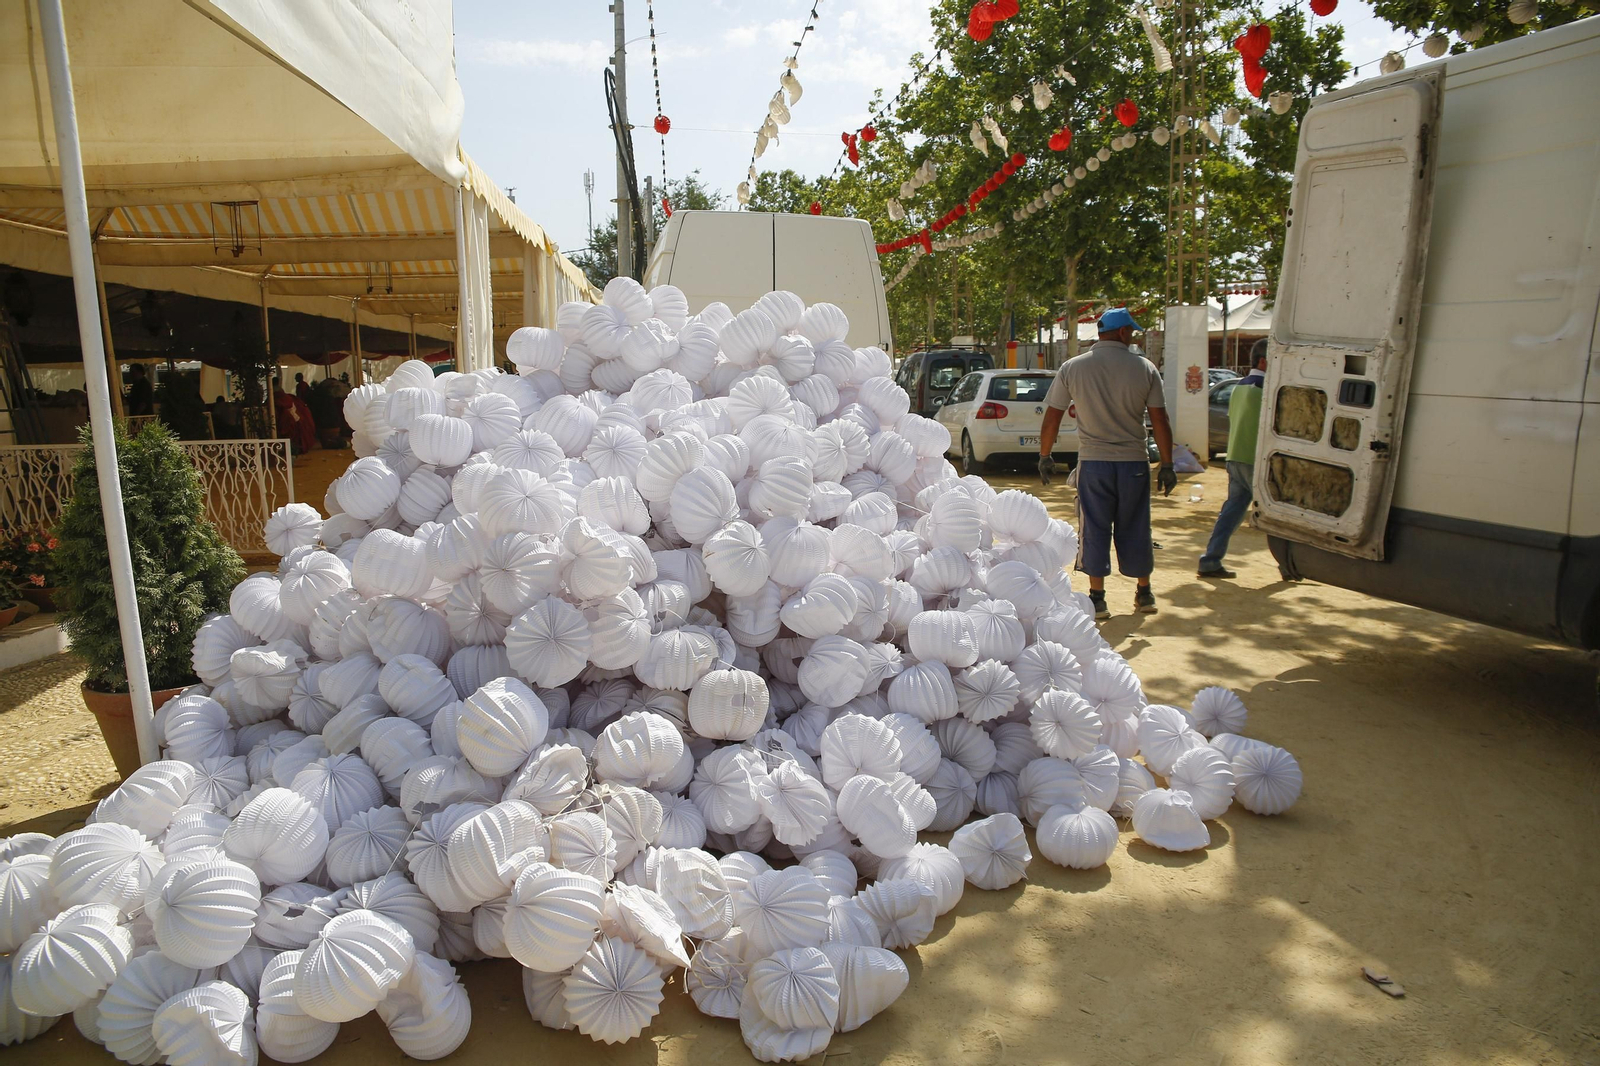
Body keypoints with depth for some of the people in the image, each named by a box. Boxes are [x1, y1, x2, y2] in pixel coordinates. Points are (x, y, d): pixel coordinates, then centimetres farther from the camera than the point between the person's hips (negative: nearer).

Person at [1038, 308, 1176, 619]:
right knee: (1135, 528, 12)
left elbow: (1052, 418, 0)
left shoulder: (1072, 368, -2)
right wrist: (1167, 465, 4)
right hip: (1134, 462, 1)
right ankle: (1144, 594, 24)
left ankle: (1097, 597, 7)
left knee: (1095, 529, 6)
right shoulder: (1145, 368, -2)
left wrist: (1044, 457, 12)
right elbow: (1160, 421, -2)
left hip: (1093, 462, 0)